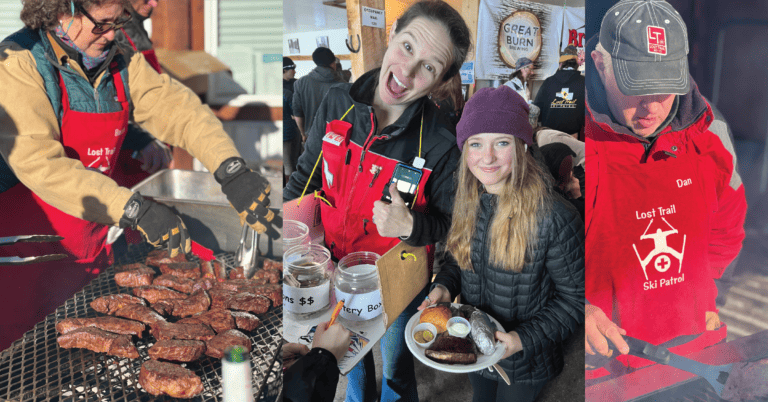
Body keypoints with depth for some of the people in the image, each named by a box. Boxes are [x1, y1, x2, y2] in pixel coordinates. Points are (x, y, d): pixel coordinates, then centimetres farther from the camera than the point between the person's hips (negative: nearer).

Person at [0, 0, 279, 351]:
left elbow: (176, 108, -7)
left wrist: (231, 170, -25)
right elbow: (38, 163, -28)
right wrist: (135, 210, -34)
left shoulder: (120, 62, 1)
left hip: (92, 250, 6)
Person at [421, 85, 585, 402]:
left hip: (525, 364, -5)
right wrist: (444, 287, -10)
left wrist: (525, 338, -25)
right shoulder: (466, 202, -9)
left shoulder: (555, 218, -27)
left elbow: (576, 298, -17)